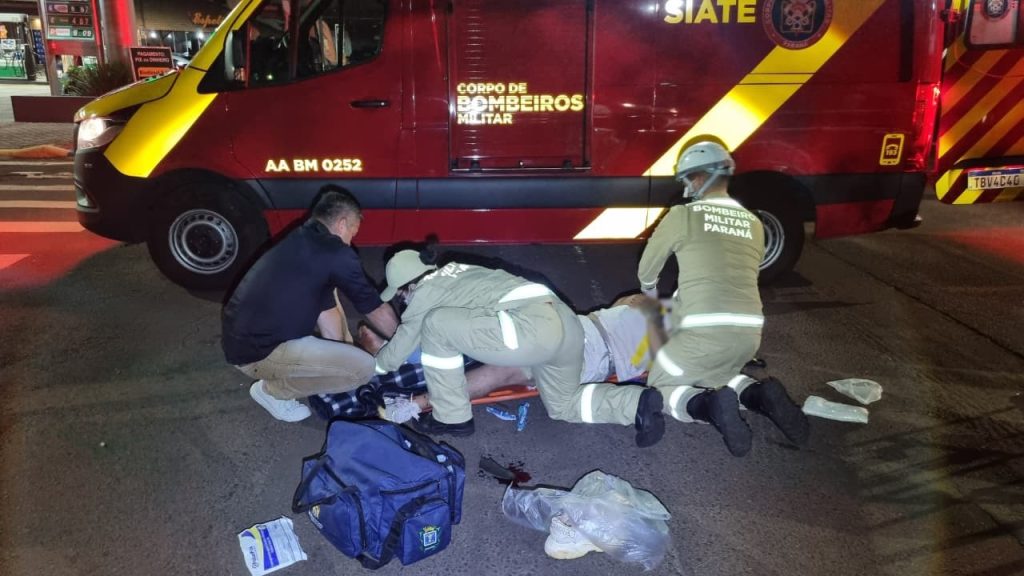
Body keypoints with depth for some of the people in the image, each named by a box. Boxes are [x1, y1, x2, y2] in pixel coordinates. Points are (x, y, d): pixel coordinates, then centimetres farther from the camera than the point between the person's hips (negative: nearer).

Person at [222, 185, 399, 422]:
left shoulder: (302, 239, 12)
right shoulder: (337, 254, -13)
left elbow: (326, 310, 17)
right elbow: (376, 309, -2)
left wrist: (339, 353, 20)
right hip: (257, 352, -9)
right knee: (363, 367, -11)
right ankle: (272, 390, 3)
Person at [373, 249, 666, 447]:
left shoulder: (424, 292, 8)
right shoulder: (453, 272, 30)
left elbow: (399, 351, 19)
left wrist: (375, 365, 40)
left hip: (530, 327, -9)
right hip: (564, 320, 9)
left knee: (436, 325, 0)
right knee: (564, 406, 28)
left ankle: (452, 418, 10)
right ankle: (638, 403, 8)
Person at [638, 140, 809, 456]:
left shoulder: (681, 215, 3)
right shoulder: (754, 224, 17)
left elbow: (646, 272, 16)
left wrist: (651, 298, 40)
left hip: (704, 330, -6)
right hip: (749, 331, 6)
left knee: (661, 386, 17)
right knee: (716, 376, 34)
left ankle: (710, 407, -14)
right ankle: (761, 396, 4)